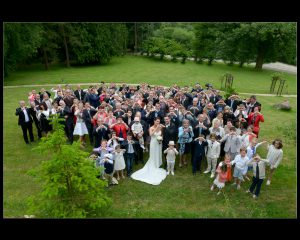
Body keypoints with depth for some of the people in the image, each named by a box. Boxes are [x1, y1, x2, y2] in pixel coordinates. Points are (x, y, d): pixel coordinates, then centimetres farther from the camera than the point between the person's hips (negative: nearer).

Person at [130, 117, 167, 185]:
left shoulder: (160, 127, -2)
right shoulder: (151, 128, -13)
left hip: (159, 143, 4)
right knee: (153, 156, 7)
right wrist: (156, 128, -34)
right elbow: (151, 134, -32)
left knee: (158, 155, 16)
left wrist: (161, 138, -10)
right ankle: (153, 168, 23)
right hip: (154, 143, -4)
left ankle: (157, 167, 33)